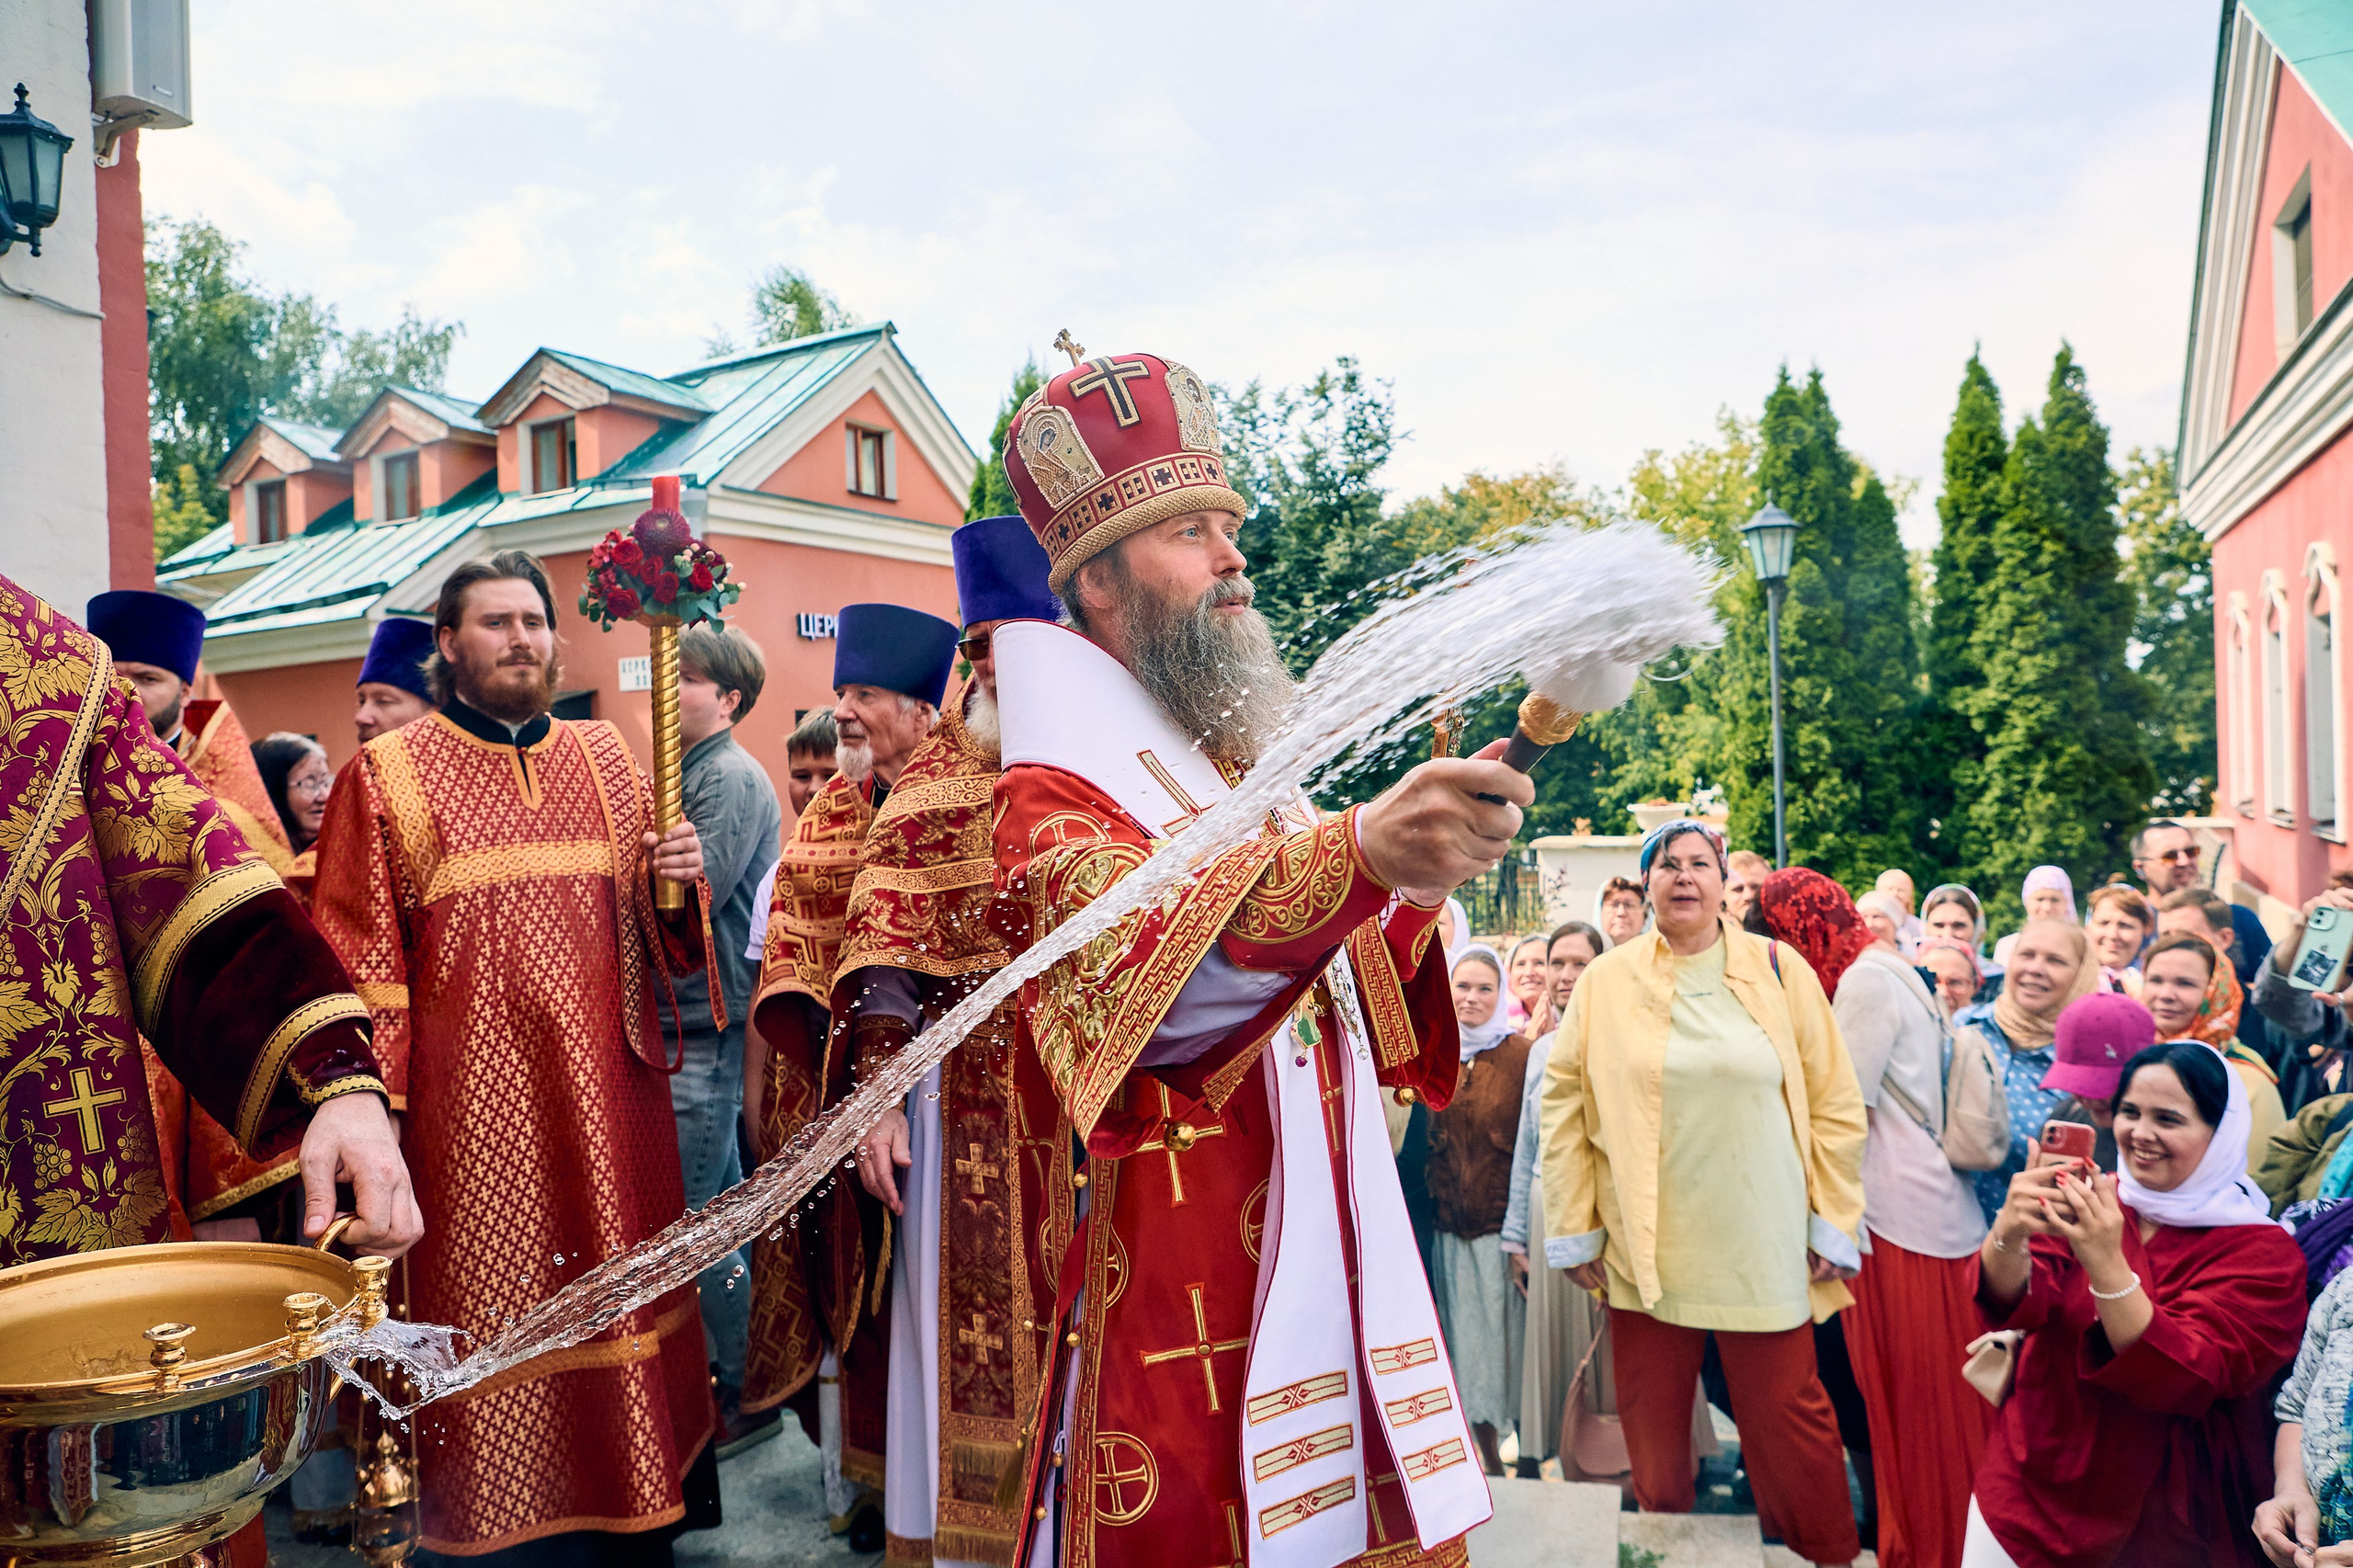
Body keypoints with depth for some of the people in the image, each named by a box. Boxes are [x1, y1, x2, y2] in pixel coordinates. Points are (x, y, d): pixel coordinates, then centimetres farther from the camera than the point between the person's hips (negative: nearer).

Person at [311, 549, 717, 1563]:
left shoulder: (608, 757, 10)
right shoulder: (386, 775, 2)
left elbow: (659, 932, 13)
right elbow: (355, 951, -1)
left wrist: (679, 880, -9)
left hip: (605, 1090, 3)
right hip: (468, 1104, -3)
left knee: (620, 1289, 9)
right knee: (488, 1308, 3)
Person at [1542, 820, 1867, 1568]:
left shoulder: (1778, 969, 1)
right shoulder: (1605, 981, 1)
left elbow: (1833, 1101, 2)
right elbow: (1564, 1101, 2)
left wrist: (1834, 1223, 0)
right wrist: (1575, 1229, -1)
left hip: (1763, 1247, -1)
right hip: (1644, 1248, 1)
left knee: (1788, 1416, 6)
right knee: (1652, 1423, 12)